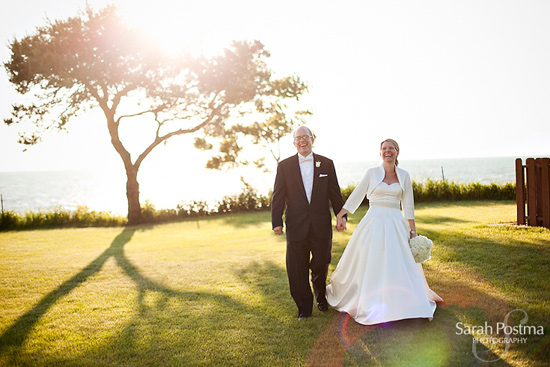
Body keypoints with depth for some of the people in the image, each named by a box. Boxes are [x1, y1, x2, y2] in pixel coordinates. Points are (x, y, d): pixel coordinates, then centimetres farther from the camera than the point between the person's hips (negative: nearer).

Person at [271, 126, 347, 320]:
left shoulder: (326, 163, 6)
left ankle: (321, 296, 39)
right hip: (296, 225, -1)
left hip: (321, 224, 1)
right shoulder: (285, 165, 4)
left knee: (321, 263, 10)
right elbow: (278, 196, 2)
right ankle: (304, 307, 17)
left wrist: (341, 215, 3)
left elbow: (335, 193, 9)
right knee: (298, 269, 3)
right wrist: (277, 222, -5)